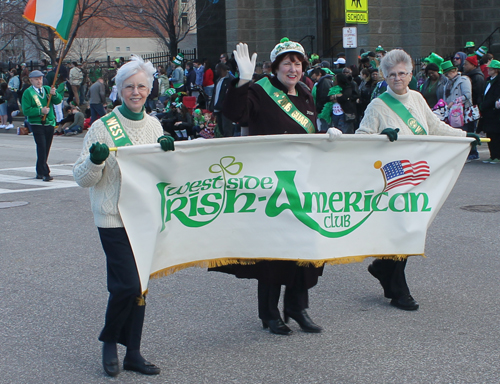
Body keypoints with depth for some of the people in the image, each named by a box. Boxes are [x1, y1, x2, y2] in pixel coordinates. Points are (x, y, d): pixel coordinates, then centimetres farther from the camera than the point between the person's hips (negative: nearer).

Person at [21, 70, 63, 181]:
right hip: (37, 124, -5)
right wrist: (40, 111, -18)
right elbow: (26, 111, -10)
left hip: (50, 123, 5)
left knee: (46, 149, 10)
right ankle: (45, 173, -15)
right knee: (42, 147, -14)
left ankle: (40, 172, 22)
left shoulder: (47, 89, 10)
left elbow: (58, 100, -1)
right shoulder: (28, 92, -3)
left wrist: (54, 94, -21)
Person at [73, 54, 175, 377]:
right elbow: (82, 178, -7)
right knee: (127, 284, -12)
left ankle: (133, 353, 19)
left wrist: (167, 151, -6)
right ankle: (110, 340, 13)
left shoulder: (154, 125, 8)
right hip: (115, 218, -5)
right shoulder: (103, 127, -7)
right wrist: (95, 159, -27)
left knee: (139, 286, 9)